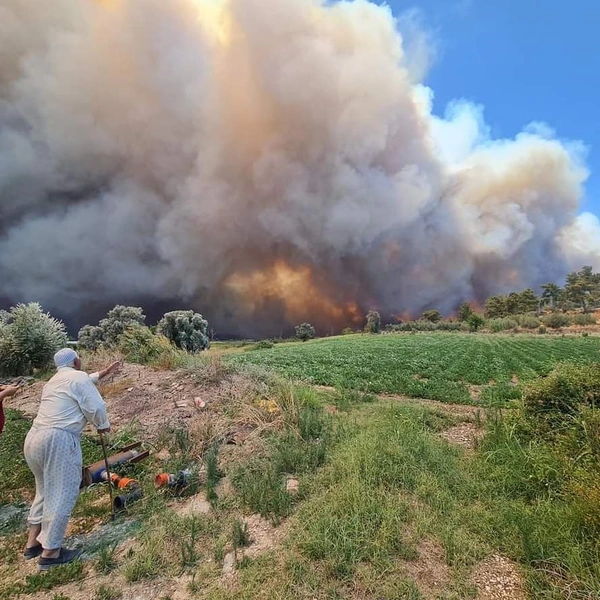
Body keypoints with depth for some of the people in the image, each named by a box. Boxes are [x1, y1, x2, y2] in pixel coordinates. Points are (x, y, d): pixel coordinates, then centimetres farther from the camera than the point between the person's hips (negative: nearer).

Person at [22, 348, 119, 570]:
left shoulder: (54, 381, 22)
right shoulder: (78, 377, -5)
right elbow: (95, 407, -10)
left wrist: (102, 374, 48)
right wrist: (103, 425, 8)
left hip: (34, 438, 10)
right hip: (58, 441, -9)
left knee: (45, 491, 24)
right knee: (61, 495, 0)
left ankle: (33, 543, 33)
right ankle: (50, 552, 7)